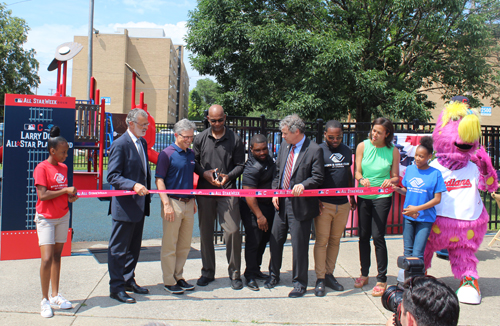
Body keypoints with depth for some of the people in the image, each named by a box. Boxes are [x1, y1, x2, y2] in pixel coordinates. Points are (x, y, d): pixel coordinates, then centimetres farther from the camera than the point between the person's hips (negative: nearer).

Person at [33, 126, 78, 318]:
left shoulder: (63, 167, 8)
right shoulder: (42, 168, -14)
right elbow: (43, 195, -22)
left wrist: (70, 196, -1)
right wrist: (65, 191, -17)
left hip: (63, 217, 7)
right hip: (46, 218, -7)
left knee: (57, 256, 11)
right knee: (47, 259, -11)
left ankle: (55, 296, 21)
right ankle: (45, 300, 2)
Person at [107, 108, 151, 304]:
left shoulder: (142, 143, 12)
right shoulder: (120, 145, -14)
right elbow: (112, 176, -19)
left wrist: (146, 194, 15)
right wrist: (133, 185, -31)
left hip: (139, 205, 9)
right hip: (124, 206, -9)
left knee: (134, 247, 18)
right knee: (118, 249, 2)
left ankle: (128, 280, 31)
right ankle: (116, 287, 12)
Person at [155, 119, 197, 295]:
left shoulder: (191, 154, 12)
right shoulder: (167, 154, -8)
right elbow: (159, 180, -10)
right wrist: (166, 204, -18)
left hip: (188, 203, 7)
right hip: (173, 202, -6)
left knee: (185, 244, 12)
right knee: (170, 245, 1)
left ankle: (178, 276, 25)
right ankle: (169, 281, 11)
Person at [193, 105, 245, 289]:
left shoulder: (234, 139, 3)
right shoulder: (201, 139, 8)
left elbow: (240, 165, 4)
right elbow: (194, 162, 11)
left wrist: (228, 176, -14)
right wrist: (204, 173, -7)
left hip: (228, 191, -2)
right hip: (205, 191, 2)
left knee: (232, 231, -7)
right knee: (205, 232, 8)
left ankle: (234, 273, 8)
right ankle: (208, 272, 22)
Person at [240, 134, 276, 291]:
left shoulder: (266, 157, 4)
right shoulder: (252, 167, -24)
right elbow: (249, 195, -25)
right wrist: (259, 216, -24)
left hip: (268, 205, 9)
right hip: (253, 208, -9)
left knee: (264, 240, 16)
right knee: (254, 241, -4)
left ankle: (256, 270, 30)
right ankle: (250, 275, 9)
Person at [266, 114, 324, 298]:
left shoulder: (314, 150, -10)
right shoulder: (284, 146, 10)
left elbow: (318, 177, -12)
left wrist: (303, 185, -28)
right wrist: (275, 192, 5)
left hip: (300, 205, -6)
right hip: (282, 202, 6)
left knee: (299, 245, 1)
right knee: (275, 240, 15)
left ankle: (299, 283, 17)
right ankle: (274, 275, 34)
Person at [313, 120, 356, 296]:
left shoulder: (347, 151, 11)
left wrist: (352, 197, 19)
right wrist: (315, 200, -13)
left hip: (343, 204, 5)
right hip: (324, 204, -5)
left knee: (335, 240, 11)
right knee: (321, 241, -2)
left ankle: (329, 274, 22)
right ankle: (320, 279, 6)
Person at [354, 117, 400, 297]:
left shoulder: (393, 151, -3)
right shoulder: (363, 146, 1)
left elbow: (395, 176, 1)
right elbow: (357, 172, 0)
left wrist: (390, 181, -22)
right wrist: (362, 179, -22)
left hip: (382, 196, -3)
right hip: (364, 196, 3)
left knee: (377, 236, -9)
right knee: (363, 235, 10)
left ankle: (382, 279, 2)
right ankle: (364, 274, 26)